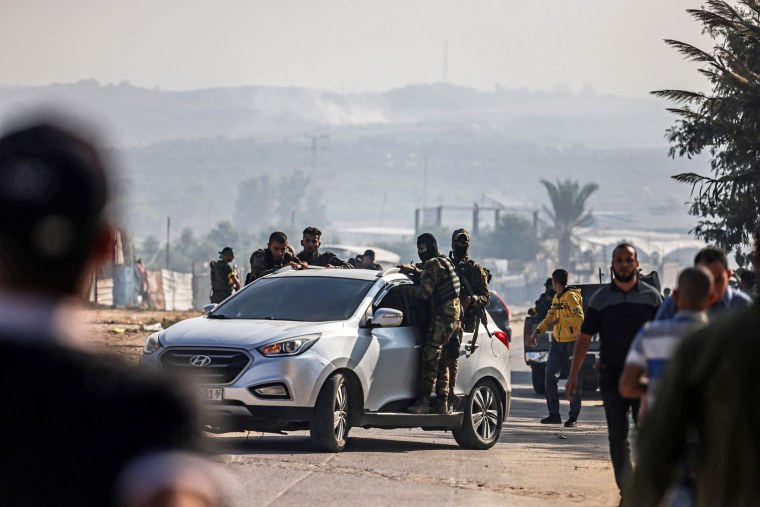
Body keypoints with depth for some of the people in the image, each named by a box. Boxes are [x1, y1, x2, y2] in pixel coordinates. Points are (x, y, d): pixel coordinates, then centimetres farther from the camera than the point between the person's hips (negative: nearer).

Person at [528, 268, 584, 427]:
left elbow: (579, 318, -22)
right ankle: (554, 414, 7)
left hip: (572, 343, -8)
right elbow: (550, 317, 22)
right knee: (550, 376, 1)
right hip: (557, 342, 8)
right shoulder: (556, 298, 14)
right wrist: (537, 331, 12)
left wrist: (559, 320, -21)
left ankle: (573, 417, 5)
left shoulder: (571, 296, -12)